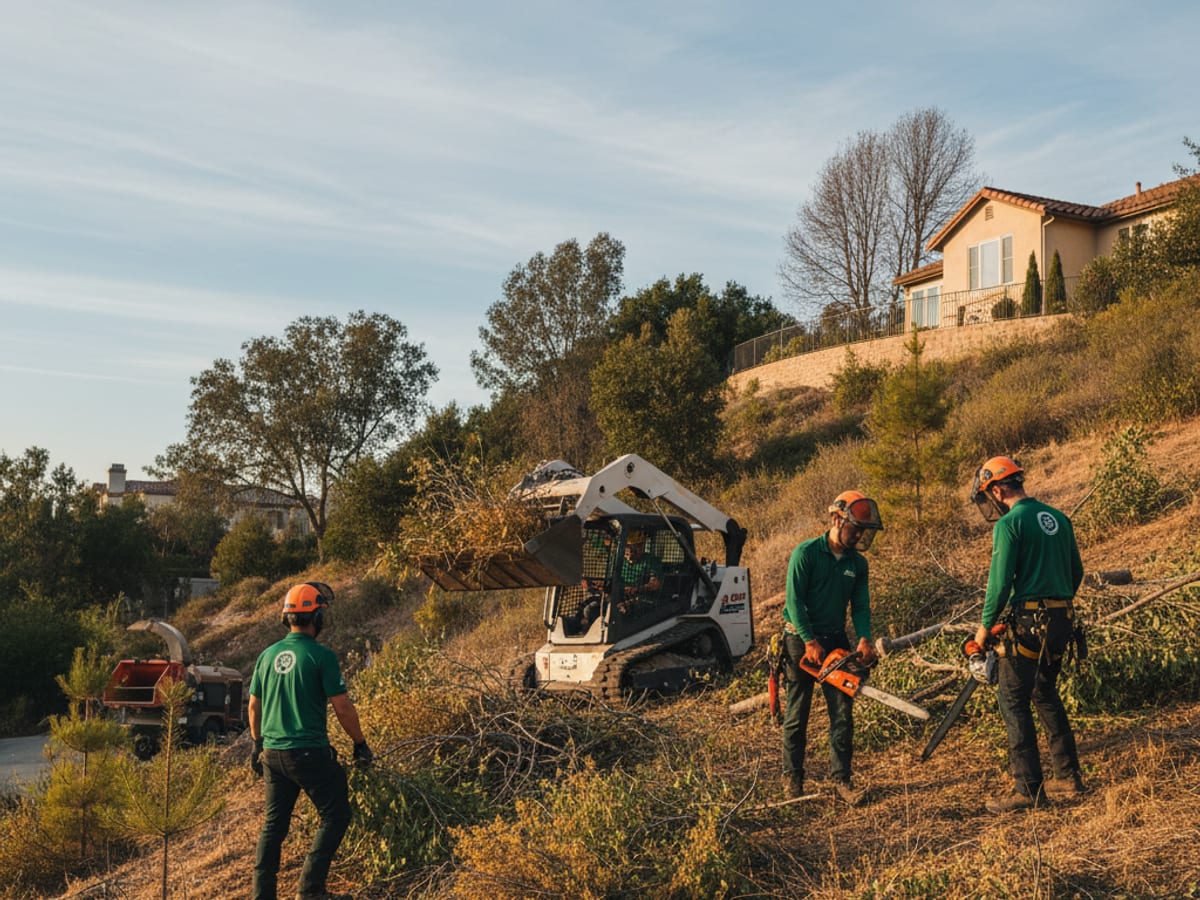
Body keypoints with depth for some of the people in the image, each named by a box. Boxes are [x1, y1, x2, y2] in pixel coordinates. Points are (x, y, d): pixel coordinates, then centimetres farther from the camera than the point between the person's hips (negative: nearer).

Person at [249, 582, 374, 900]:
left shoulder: (268, 655, 6)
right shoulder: (321, 656, -12)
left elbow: (254, 707, 14)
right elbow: (342, 707, -12)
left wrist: (258, 745, 27)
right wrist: (360, 744, 1)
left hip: (273, 753, 6)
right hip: (310, 753, -6)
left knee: (274, 823, 15)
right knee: (335, 817, 6)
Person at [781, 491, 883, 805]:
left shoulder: (857, 563, 4)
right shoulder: (807, 553, -13)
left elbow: (860, 606, 2)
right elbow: (794, 600, -16)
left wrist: (864, 640, -16)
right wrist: (810, 642, -20)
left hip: (836, 639, 4)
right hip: (800, 639, -4)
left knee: (843, 713, -2)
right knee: (797, 712, 5)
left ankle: (841, 778, 3)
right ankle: (792, 776, 18)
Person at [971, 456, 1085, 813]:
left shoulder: (1009, 524, -12)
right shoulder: (1057, 518, 11)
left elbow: (1000, 583, -15)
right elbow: (1076, 572, 17)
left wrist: (985, 626, -5)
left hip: (1028, 623, -8)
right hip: (1061, 620, 8)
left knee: (1014, 701, -1)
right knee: (1046, 694, 20)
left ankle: (1028, 788, -4)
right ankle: (1068, 777, 22)